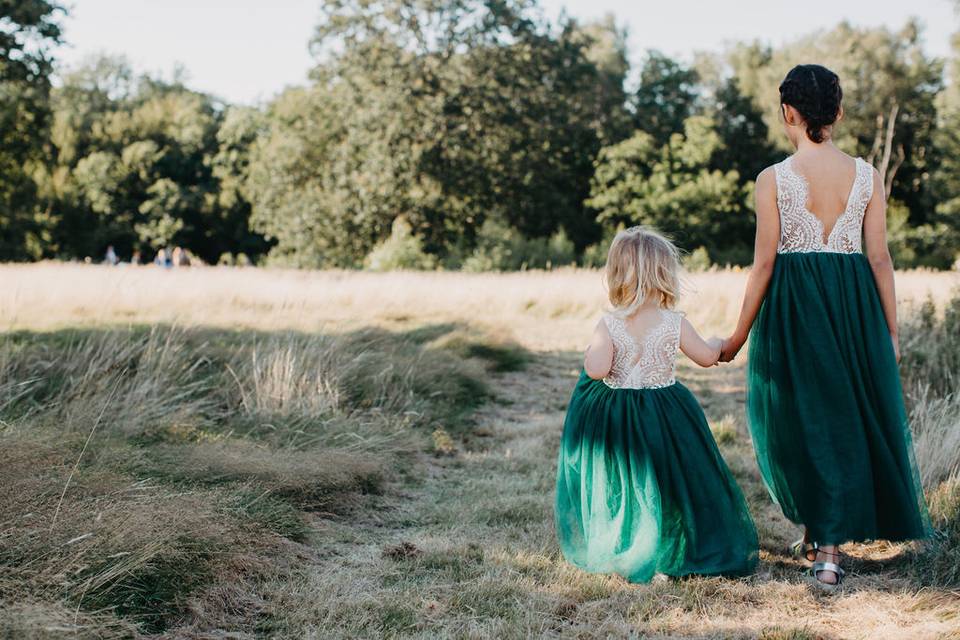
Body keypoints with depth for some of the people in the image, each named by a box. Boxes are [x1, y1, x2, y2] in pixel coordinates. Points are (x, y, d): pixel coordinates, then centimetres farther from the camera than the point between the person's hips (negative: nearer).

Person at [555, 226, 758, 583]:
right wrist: (720, 344, 25)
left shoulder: (608, 325, -13)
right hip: (664, 418, 0)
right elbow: (707, 357, 4)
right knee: (669, 483, 14)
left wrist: (592, 349, -1)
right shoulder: (675, 324, -9)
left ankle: (614, 551, 19)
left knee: (616, 485, 13)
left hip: (614, 420, 0)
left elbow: (596, 370, -22)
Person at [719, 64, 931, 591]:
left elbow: (763, 263, -8)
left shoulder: (773, 179, -8)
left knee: (799, 419, 11)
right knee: (853, 416, 13)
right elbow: (879, 258, 0)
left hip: (793, 307, -2)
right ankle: (828, 539, 18)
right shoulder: (866, 176, -1)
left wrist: (739, 335, 1)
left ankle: (820, 534, 19)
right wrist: (891, 331, 8)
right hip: (855, 305, 3)